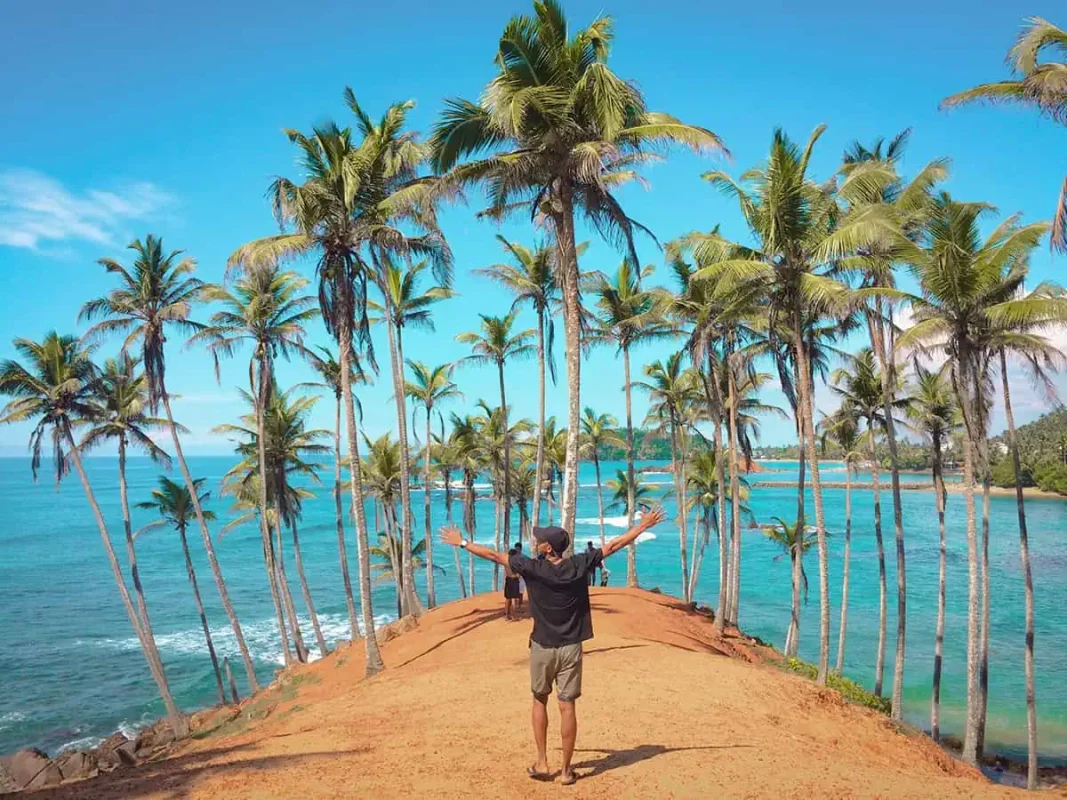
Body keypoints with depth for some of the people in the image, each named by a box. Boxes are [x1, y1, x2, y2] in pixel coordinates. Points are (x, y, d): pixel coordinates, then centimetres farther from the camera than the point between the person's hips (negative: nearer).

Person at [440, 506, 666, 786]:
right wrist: (644, 525, 9)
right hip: (570, 648, 1)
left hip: (543, 647, -1)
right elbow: (615, 545, -1)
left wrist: (463, 542, 8)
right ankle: (566, 770, 14)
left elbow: (494, 555, -5)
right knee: (567, 707, 6)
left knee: (539, 702, 18)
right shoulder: (580, 564, -8)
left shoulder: (532, 567, -13)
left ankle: (542, 763, 21)